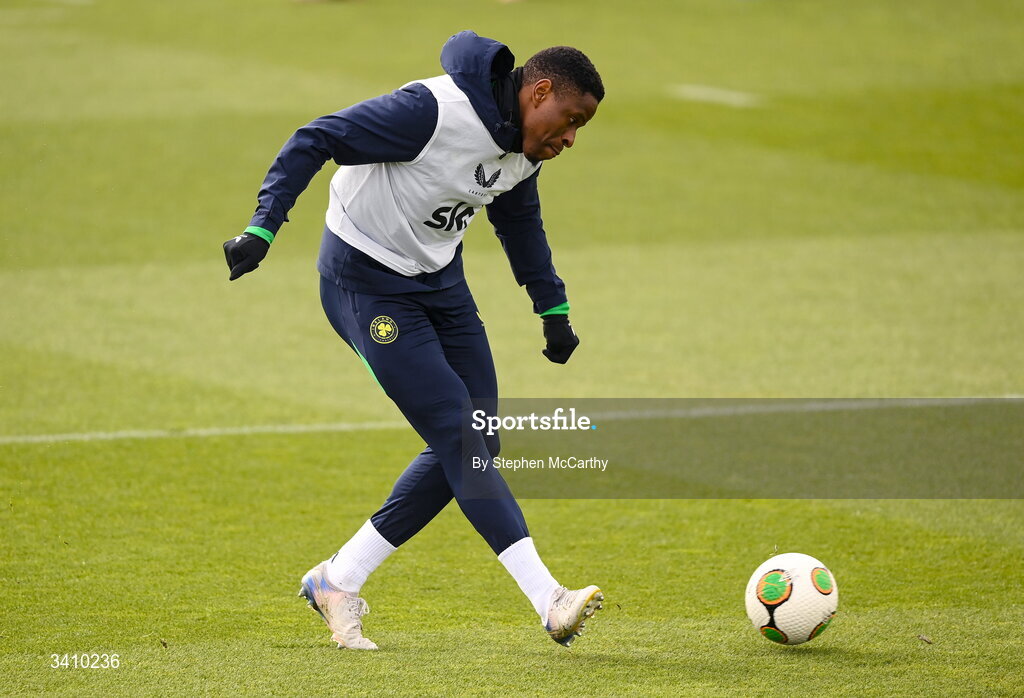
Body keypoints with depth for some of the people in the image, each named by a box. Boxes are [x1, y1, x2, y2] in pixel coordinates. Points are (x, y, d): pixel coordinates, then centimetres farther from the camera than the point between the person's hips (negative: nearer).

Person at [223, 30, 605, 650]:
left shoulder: (524, 148, 1)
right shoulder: (434, 111, -26)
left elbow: (520, 221, 22)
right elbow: (314, 142, -25)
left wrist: (553, 309, 20)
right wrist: (263, 230, -31)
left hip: (440, 278, 9)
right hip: (365, 282, -9)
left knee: (475, 445, 2)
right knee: (457, 435, -15)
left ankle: (339, 581, 12)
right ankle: (550, 601, -19)